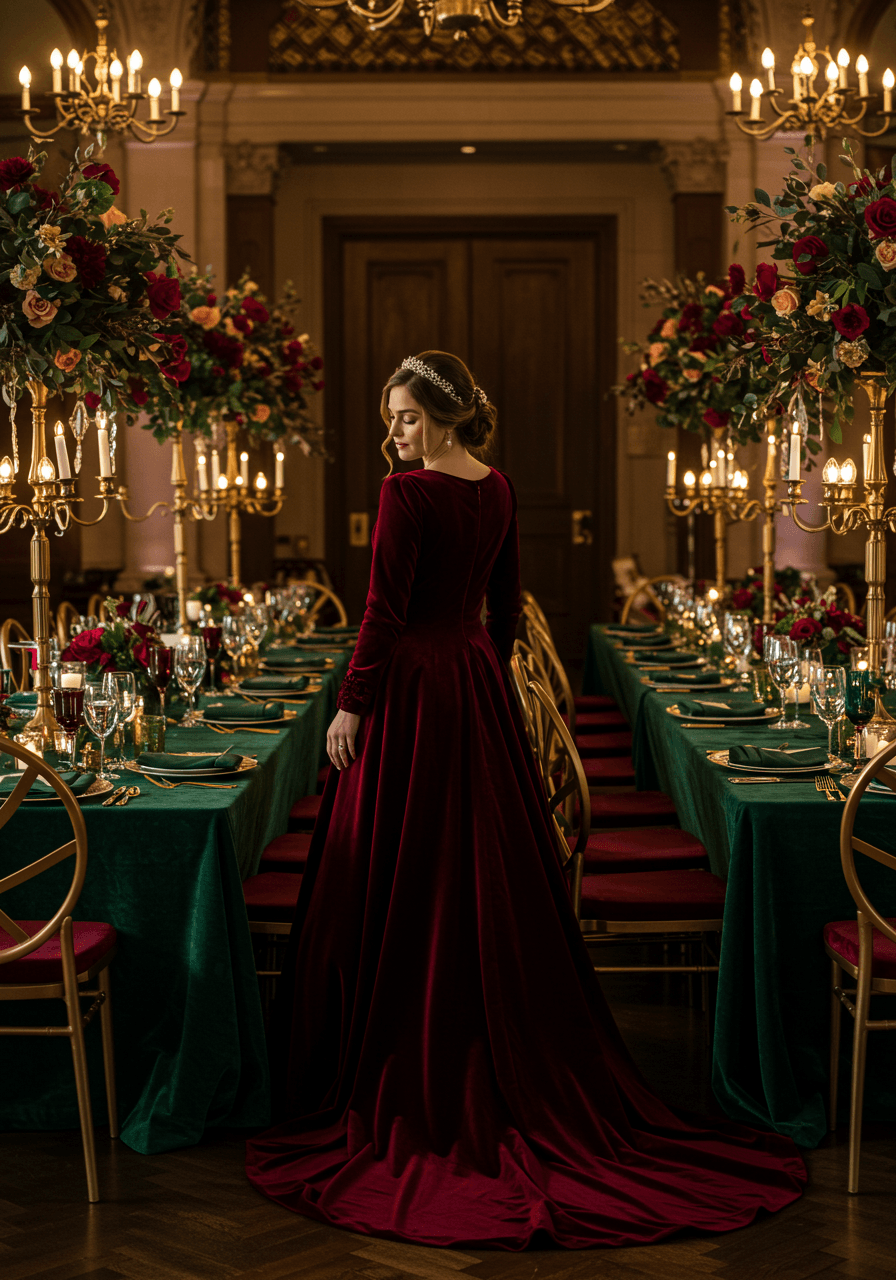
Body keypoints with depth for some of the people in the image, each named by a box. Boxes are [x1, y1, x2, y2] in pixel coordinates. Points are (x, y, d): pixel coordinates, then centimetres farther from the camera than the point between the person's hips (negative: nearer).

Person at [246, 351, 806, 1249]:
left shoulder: (406, 493, -15)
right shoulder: (498, 490, 7)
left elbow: (385, 611, -18)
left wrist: (351, 705, -12)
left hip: (412, 687, -7)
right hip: (478, 681, 7)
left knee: (402, 880, 2)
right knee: (491, 875, 13)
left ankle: (407, 1071, 10)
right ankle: (516, 1065, 21)